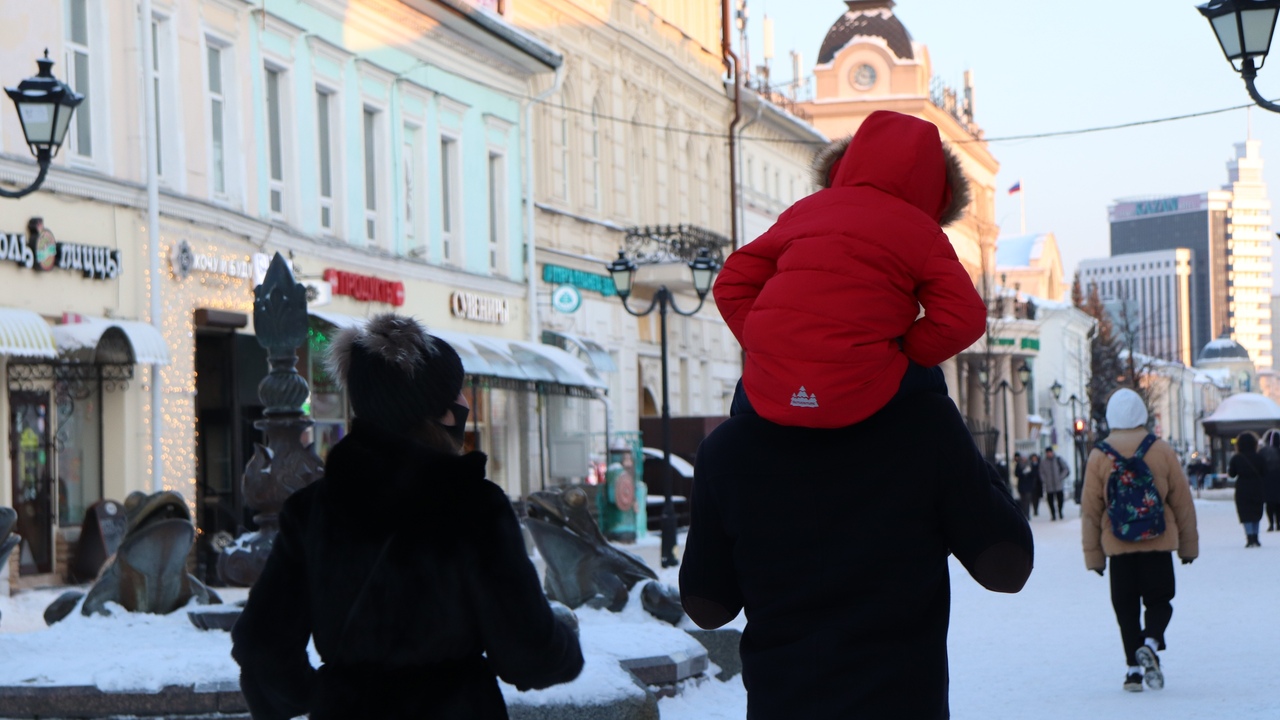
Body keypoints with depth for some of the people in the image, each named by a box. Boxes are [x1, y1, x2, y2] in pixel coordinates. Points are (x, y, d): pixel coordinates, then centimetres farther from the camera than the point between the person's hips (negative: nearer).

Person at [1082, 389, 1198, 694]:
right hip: (1158, 543, 0)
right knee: (1159, 599, 12)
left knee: (1126, 607, 9)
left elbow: (1090, 509, 0)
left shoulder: (1099, 457, -4)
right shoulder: (1162, 451, -3)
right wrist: (1189, 543, 12)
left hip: (1118, 546, 0)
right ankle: (1150, 644, -14)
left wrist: (1093, 554, 7)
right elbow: (1182, 501, 2)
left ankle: (1134, 669, 6)